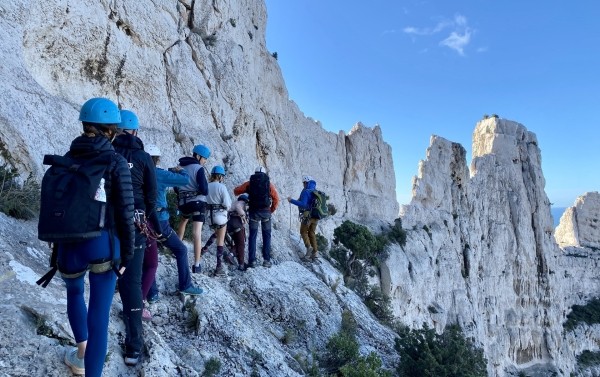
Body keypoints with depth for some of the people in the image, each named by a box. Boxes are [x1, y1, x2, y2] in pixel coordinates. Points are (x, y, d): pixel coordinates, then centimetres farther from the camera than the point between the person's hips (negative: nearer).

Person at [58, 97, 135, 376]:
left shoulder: (67, 159, 3)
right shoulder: (116, 162, -10)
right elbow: (125, 214, -12)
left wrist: (58, 243, 21)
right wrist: (126, 254, -2)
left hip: (70, 243, 5)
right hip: (104, 243, -4)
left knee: (74, 291, 33)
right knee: (99, 317, 4)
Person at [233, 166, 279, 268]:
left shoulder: (249, 183, 6)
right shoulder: (269, 184, 6)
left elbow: (236, 191, 8)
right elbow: (276, 199, -1)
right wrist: (272, 210, 12)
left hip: (253, 212, 0)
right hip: (266, 212, 0)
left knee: (252, 236, 7)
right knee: (267, 236, 11)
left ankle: (252, 261, 3)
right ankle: (266, 260, 8)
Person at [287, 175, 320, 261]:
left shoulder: (306, 191, -12)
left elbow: (303, 204, -22)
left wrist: (292, 200, -16)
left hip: (308, 216, -7)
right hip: (316, 216, 7)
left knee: (303, 232, 8)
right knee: (311, 233, 14)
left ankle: (309, 247, -11)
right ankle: (314, 253, 13)